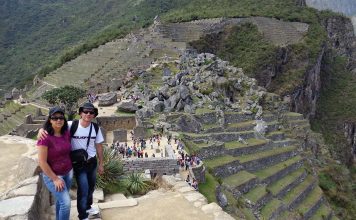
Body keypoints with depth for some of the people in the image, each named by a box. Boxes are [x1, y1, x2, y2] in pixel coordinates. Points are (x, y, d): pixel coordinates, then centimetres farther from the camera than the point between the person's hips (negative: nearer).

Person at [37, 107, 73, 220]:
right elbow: (42, 162, -19)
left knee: (60, 200, 21)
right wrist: (55, 179, -16)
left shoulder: (66, 134, -4)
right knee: (66, 203, -10)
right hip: (53, 175, -6)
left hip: (68, 172, 6)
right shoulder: (45, 138, -21)